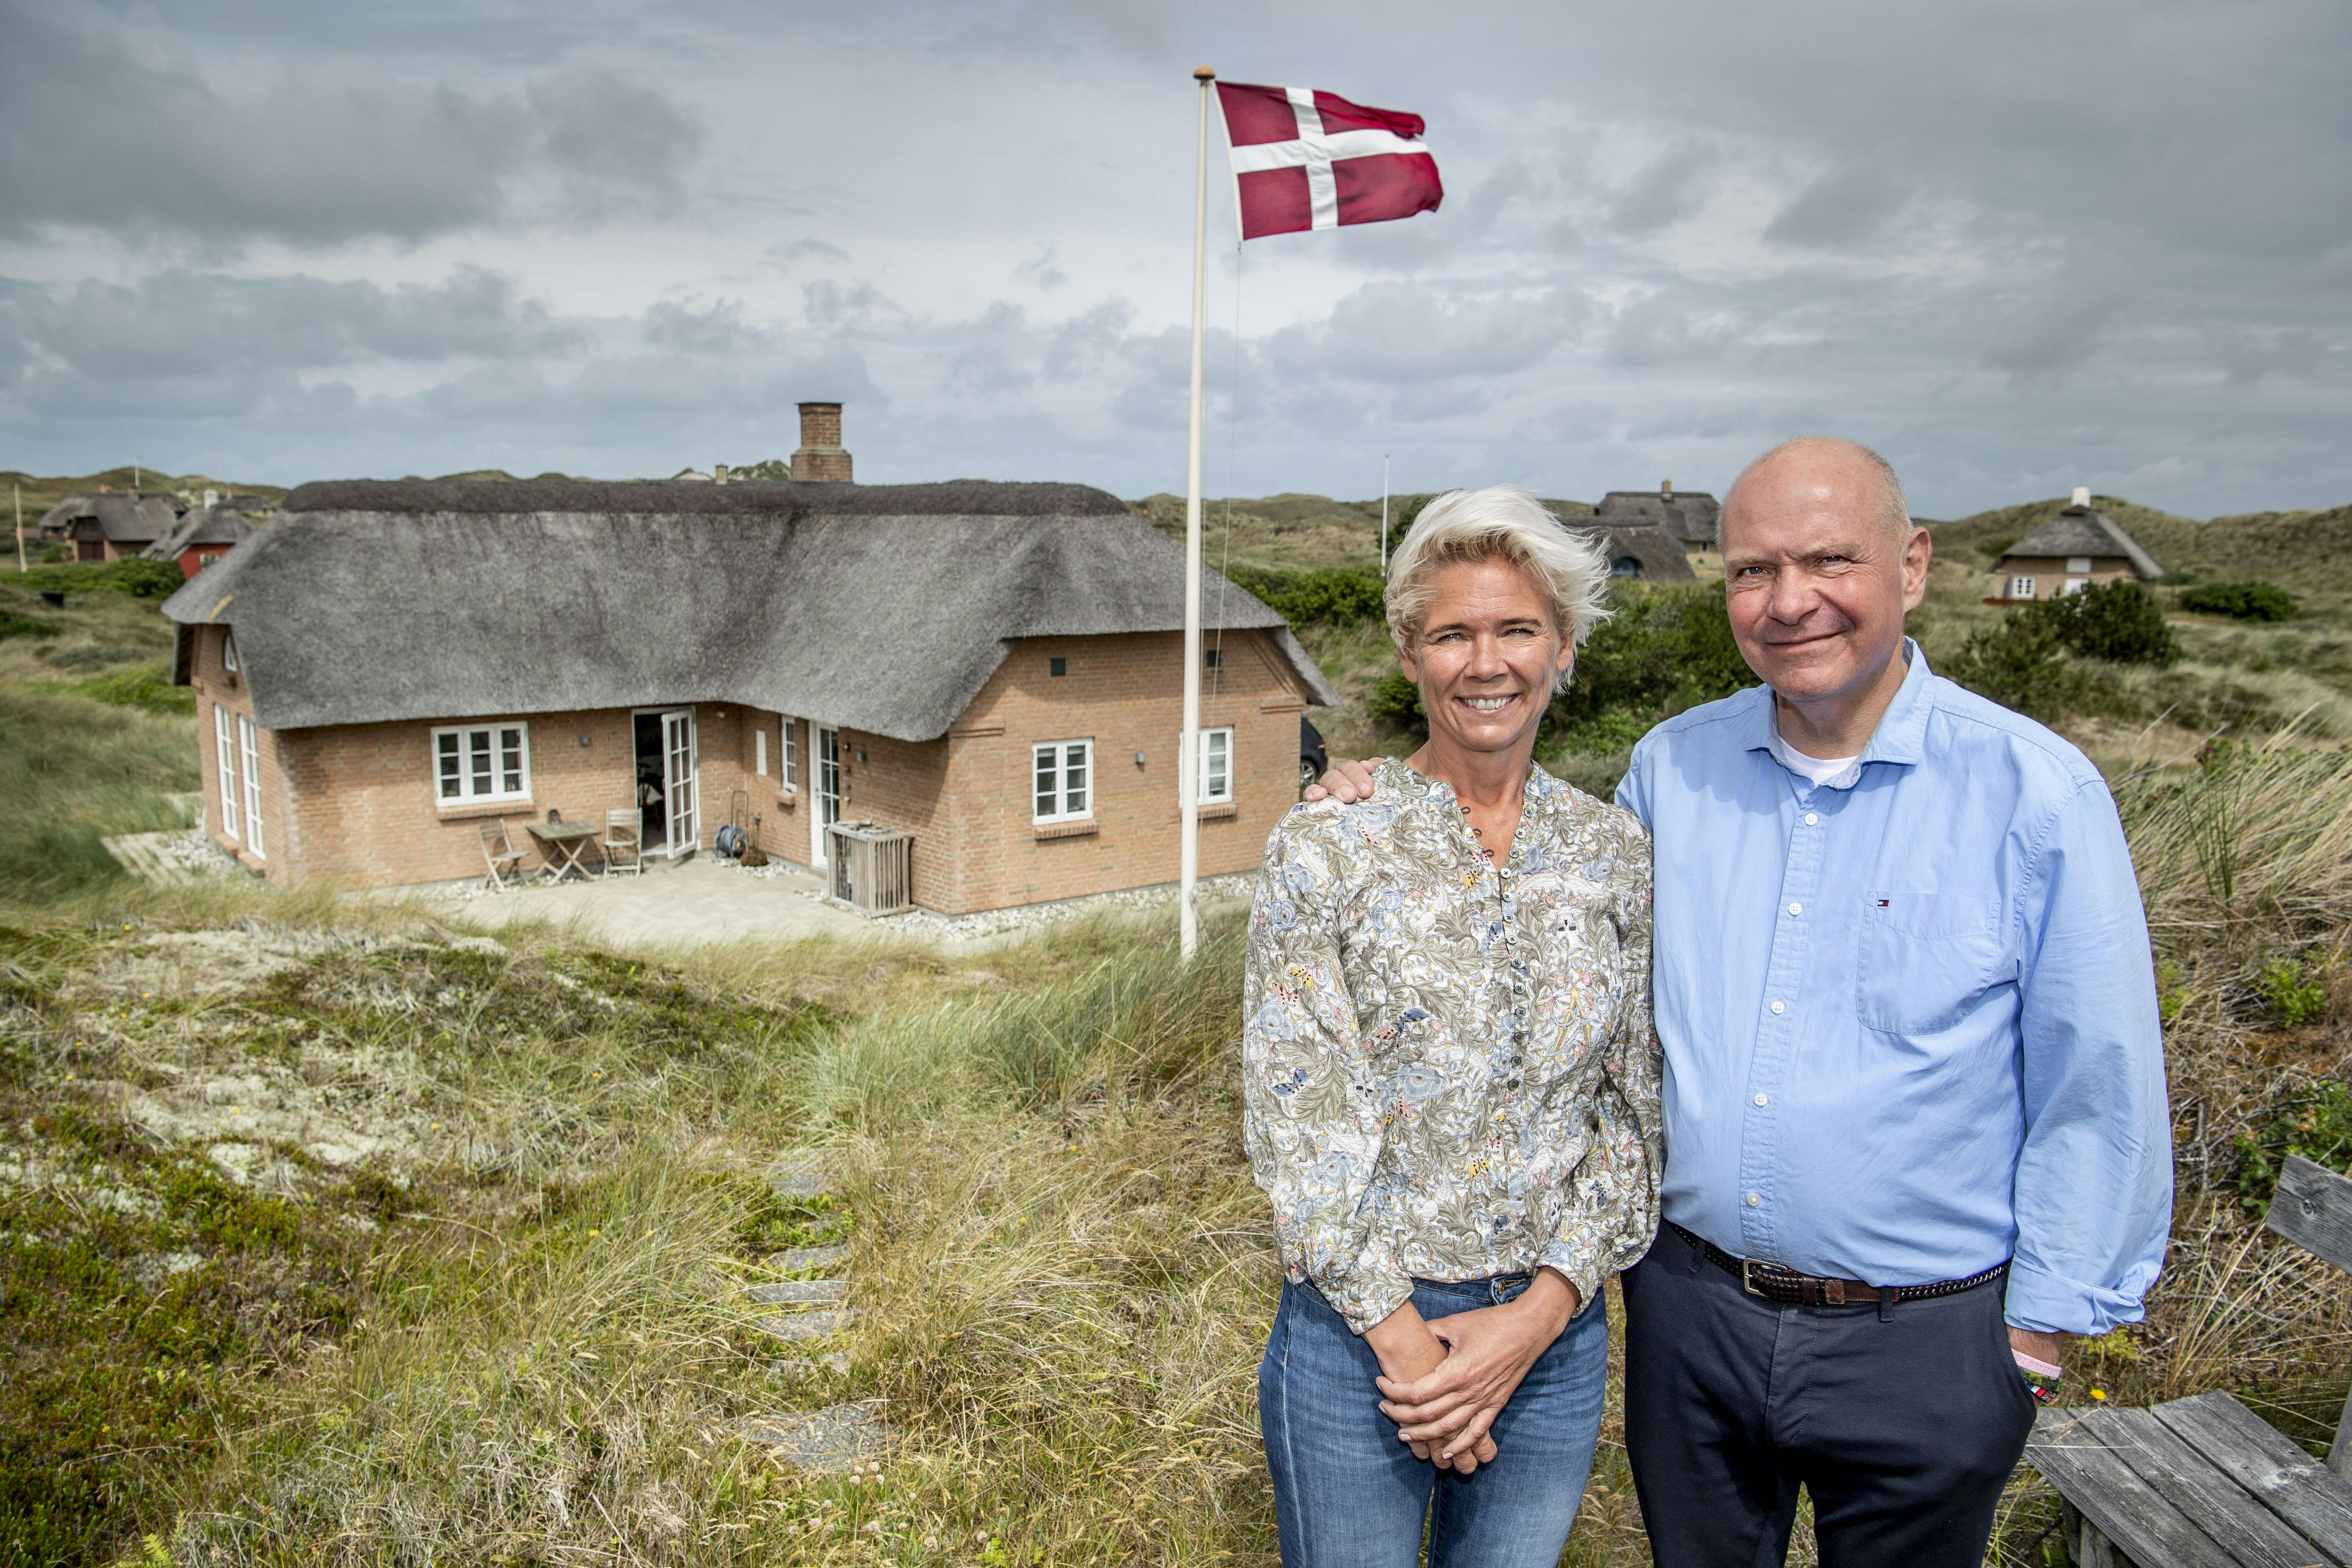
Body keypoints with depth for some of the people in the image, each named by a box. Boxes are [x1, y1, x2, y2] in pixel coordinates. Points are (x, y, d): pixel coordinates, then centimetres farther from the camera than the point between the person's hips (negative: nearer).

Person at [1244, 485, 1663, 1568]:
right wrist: (1401, 1335, -13)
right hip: (1359, 1327, -2)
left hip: (1554, 1335, 3)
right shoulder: (1325, 848, -8)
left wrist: (1541, 1311, -9)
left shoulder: (1618, 855, 1)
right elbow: (1295, 1112, -10)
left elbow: (1633, 1108, 1)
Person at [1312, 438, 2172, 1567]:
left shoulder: (2036, 793, -12)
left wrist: (2039, 1334, -5)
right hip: (1689, 1311, 3)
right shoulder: (1670, 766, -2)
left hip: (1920, 1346, -3)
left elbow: (2099, 1092, -7)